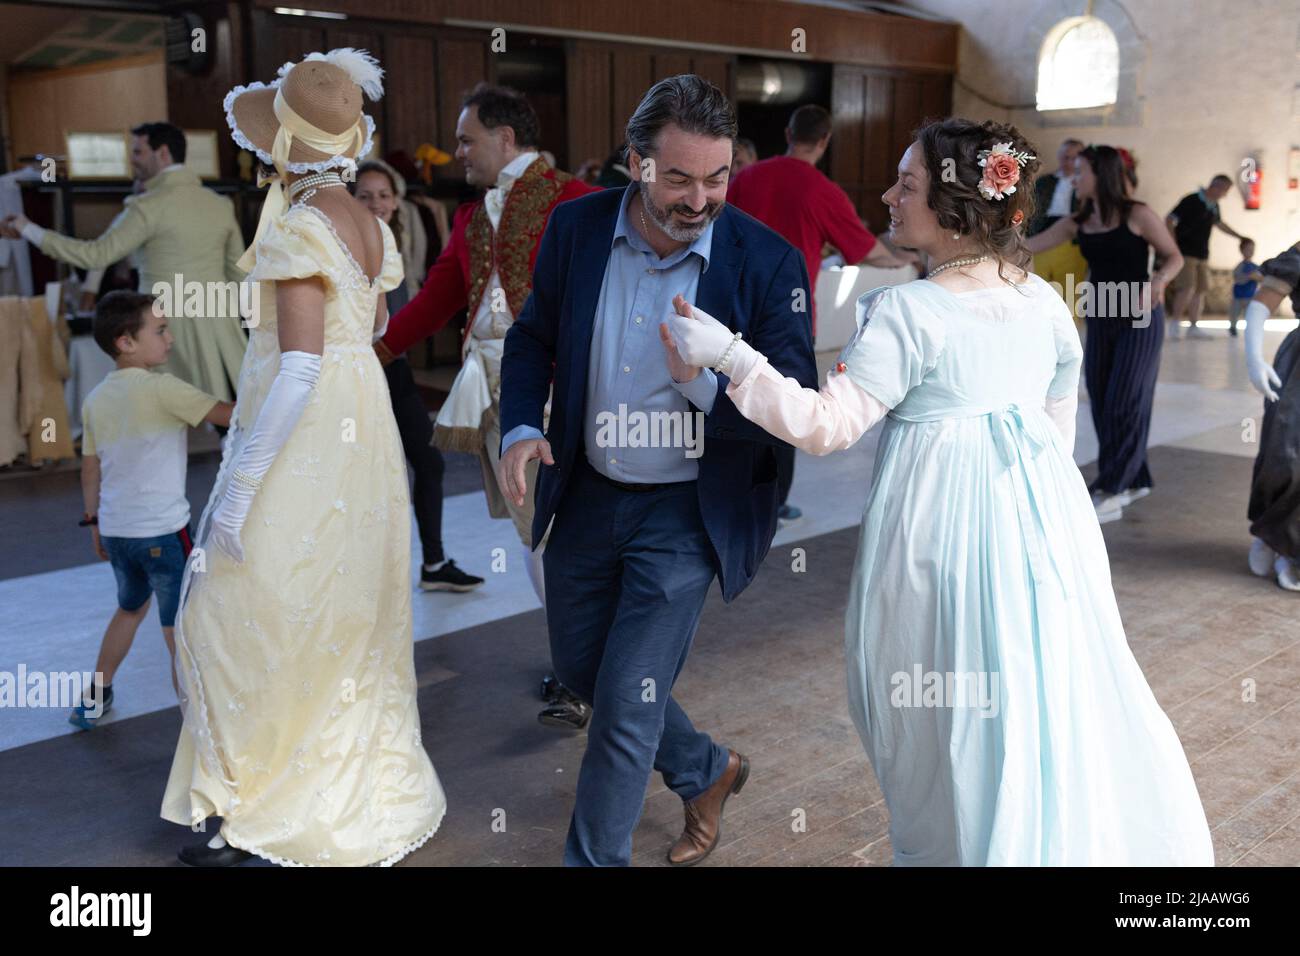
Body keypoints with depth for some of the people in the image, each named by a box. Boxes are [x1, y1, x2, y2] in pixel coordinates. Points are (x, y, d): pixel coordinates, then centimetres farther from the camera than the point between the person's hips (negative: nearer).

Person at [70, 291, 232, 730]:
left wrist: (95, 521, 23)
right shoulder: (161, 388, -15)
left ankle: (95, 699, 39)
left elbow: (90, 469, 13)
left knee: (130, 608, 28)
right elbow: (228, 414, -16)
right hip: (162, 531, -7)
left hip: (115, 529, 8)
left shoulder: (95, 398, 7)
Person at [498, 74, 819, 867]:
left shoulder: (767, 262, -17)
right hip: (585, 496, 5)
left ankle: (596, 857, 26)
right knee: (580, 668, 21)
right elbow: (533, 338, 7)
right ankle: (706, 771, 46)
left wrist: (705, 379, -34)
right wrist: (522, 427, -10)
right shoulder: (576, 227, -7)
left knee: (625, 702, -1)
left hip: (685, 513, -5)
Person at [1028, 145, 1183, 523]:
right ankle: (1134, 480, 22)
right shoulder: (1078, 222, 5)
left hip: (1139, 319, -6)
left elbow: (1174, 256, -4)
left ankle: (1110, 491, 0)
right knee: (1101, 403, 7)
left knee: (1124, 404, -5)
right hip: (1100, 319, 6)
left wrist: (1159, 279, -24)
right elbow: (1029, 246, 3)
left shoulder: (1138, 215, -10)